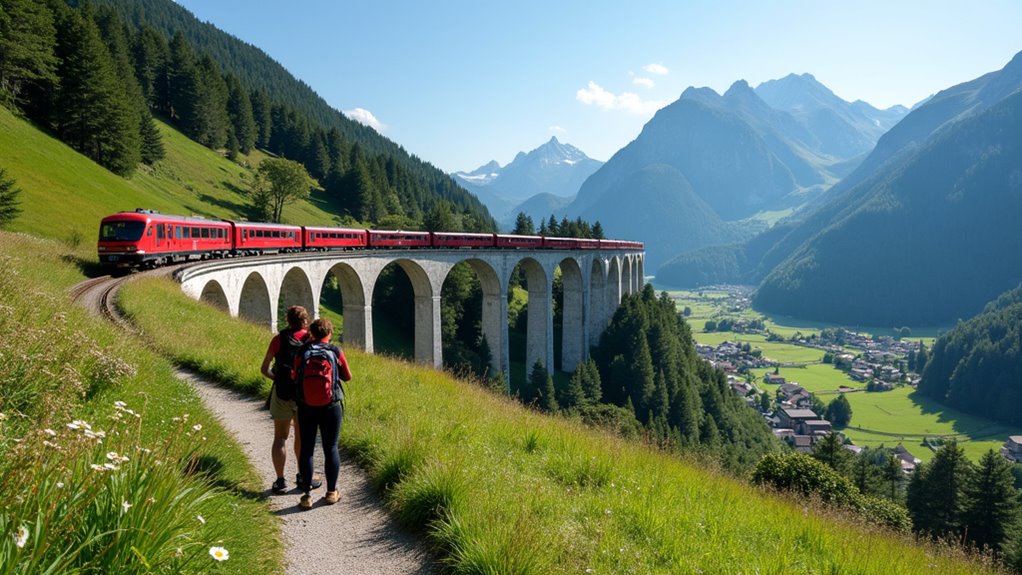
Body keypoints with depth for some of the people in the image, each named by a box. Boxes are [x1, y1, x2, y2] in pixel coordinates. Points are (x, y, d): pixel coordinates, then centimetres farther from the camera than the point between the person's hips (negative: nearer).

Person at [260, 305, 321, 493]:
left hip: (282, 393, -1)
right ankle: (303, 476, 23)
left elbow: (265, 369, -2)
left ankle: (280, 480, 9)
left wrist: (278, 378, 13)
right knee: (302, 436, 15)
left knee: (280, 437, 9)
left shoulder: (279, 339, -4)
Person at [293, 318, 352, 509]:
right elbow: (347, 377, 4)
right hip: (330, 407, -1)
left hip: (306, 407, 1)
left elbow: (295, 377, 7)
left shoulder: (302, 352, -4)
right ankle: (331, 492, 16)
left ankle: (306, 495, 8)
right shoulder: (336, 351, -6)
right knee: (331, 448, 9)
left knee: (306, 449, 7)